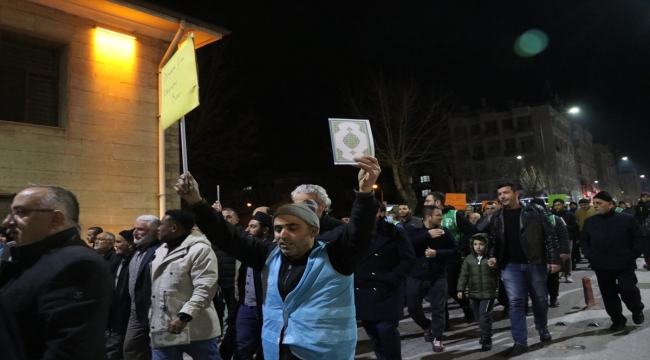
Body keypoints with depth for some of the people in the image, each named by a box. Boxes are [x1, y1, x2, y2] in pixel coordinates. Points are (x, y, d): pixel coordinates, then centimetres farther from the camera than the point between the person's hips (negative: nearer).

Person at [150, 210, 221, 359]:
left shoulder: (199, 249, -10)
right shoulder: (160, 251, 16)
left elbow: (204, 288, -19)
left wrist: (184, 316, -26)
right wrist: (151, 318, 19)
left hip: (195, 329, -7)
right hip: (163, 330, 7)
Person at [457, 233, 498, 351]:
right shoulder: (469, 259, 3)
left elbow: (498, 274, -2)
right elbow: (464, 275, 5)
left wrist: (499, 287, -6)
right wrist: (461, 289, 0)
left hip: (488, 293, -4)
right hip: (474, 293, 4)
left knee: (484, 316, -7)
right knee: (479, 317, 15)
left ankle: (486, 339, 5)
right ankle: (485, 335, 34)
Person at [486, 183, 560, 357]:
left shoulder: (534, 211, -4)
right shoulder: (495, 217, 5)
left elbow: (550, 235, -4)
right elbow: (492, 239, 14)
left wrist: (554, 259, -8)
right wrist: (492, 256, -2)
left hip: (535, 263, -1)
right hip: (510, 265, 2)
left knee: (539, 299, 14)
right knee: (515, 302, -2)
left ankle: (542, 328, 39)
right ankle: (520, 341, 5)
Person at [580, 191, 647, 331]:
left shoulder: (626, 219, -3)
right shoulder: (589, 222, 5)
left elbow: (641, 239, 1)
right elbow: (583, 241, 15)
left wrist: (631, 256, -9)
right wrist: (590, 256, 1)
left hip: (624, 265, -3)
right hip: (601, 266, 3)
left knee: (628, 290, -8)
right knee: (609, 295, 7)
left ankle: (637, 310, 25)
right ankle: (617, 320, 24)